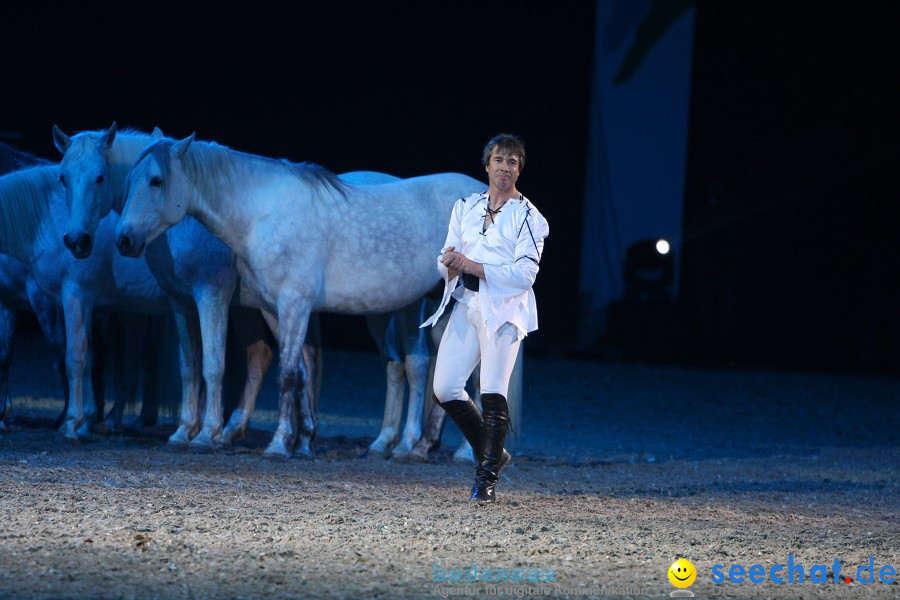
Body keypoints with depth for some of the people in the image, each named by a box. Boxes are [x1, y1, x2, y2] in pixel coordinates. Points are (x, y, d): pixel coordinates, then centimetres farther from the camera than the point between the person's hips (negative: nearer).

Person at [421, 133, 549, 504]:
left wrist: (471, 265, -18)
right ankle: (492, 453, 19)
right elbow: (447, 263, 14)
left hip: (504, 309, -5)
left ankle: (487, 479, -9)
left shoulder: (528, 217, -1)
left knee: (493, 393, -14)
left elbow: (524, 274, -12)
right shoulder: (466, 208, 15)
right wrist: (450, 265, -12)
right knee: (445, 389, -1)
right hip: (467, 305, 5)